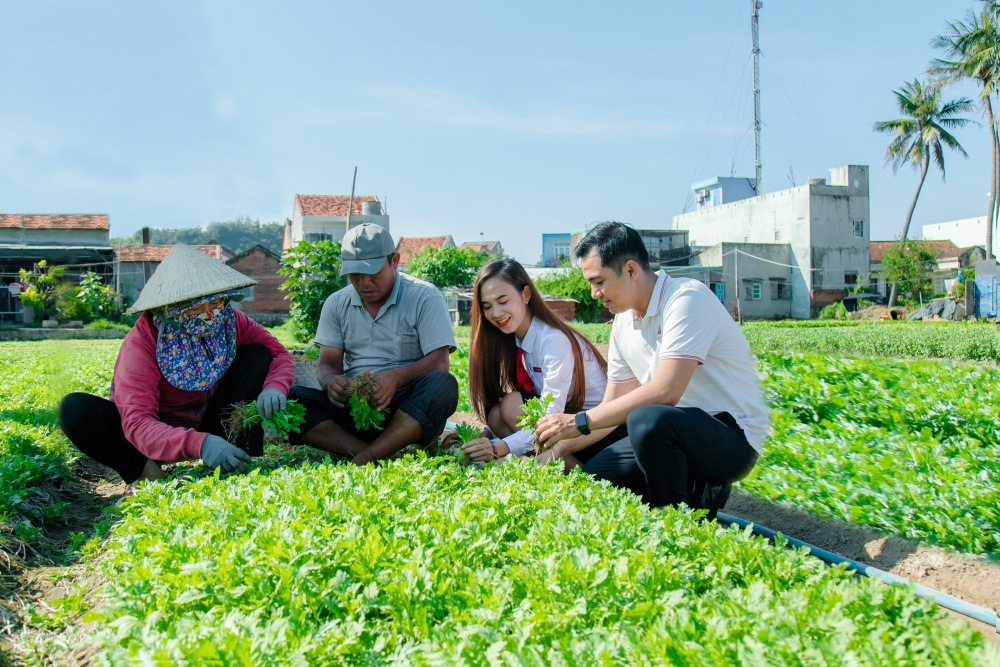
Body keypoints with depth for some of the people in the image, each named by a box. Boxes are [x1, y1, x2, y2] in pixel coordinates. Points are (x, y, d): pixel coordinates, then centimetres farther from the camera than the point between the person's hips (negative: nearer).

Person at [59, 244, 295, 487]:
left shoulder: (229, 320, -15)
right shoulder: (142, 343, -27)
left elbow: (280, 354, -10)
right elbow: (137, 423, -36)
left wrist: (273, 388, -35)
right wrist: (197, 444, -55)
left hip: (208, 426, 3)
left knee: (258, 355, -17)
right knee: (75, 410, -29)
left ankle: (247, 462, -21)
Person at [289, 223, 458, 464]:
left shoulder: (424, 297, -1)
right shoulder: (336, 304, 11)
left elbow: (439, 362, -9)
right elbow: (327, 363, 8)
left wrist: (396, 377, -29)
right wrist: (331, 381, -18)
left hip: (407, 407, -3)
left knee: (442, 385, -35)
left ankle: (364, 460, -34)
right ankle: (382, 459, -33)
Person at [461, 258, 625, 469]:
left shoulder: (554, 340, -22)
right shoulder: (512, 341, 2)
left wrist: (500, 448, -41)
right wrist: (485, 436, -18)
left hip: (603, 428, -7)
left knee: (511, 405, -23)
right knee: (497, 416, -14)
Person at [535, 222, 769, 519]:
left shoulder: (687, 299, -19)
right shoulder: (623, 323, 7)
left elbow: (665, 393, -30)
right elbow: (613, 408, 11)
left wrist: (581, 421, -25)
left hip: (733, 437, -8)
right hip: (674, 432, 8)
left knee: (648, 420, -35)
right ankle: (695, 488, 11)